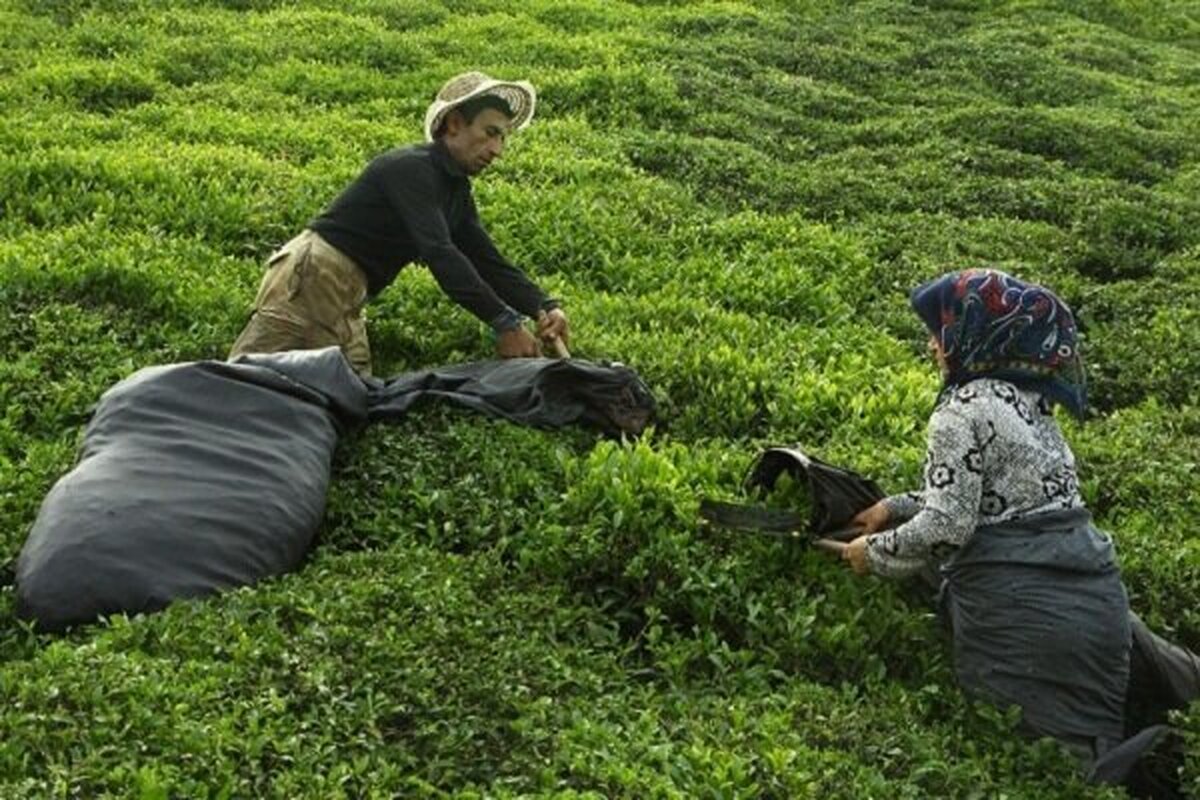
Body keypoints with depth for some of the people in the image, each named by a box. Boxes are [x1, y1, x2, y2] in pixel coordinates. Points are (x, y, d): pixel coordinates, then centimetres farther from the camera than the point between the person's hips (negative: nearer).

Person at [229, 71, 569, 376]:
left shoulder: (457, 191, 13)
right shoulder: (412, 168, -16)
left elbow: (490, 264, 10)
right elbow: (439, 254, -28)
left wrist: (543, 307, -8)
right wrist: (505, 324, -32)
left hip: (345, 304, 9)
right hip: (311, 277, -9)